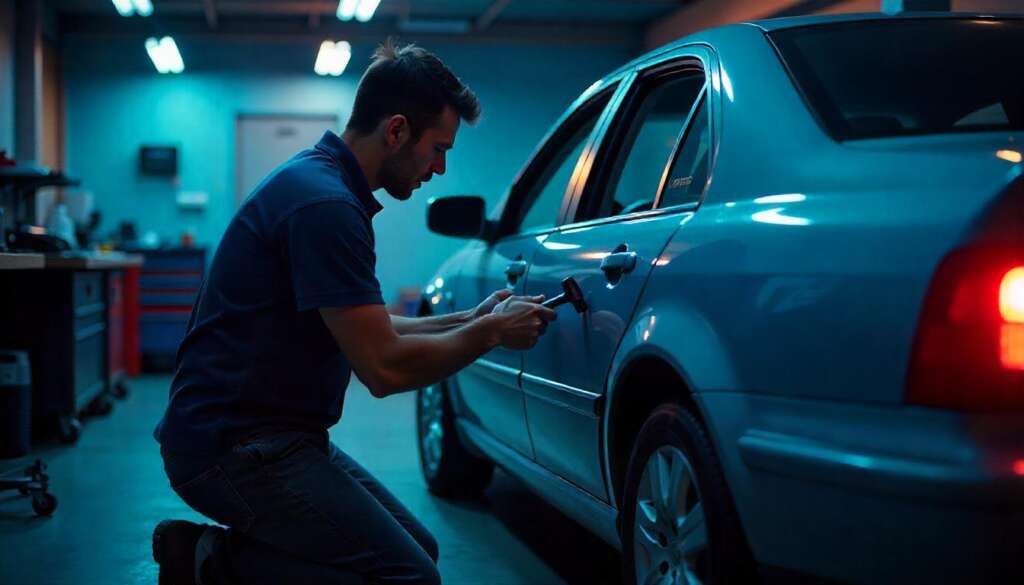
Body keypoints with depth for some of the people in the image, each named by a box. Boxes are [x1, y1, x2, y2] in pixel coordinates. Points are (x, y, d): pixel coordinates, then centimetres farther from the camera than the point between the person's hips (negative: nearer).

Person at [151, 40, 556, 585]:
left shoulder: (322, 182, 13)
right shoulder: (325, 204, -20)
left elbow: (370, 331, 21)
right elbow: (384, 367, -22)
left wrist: (469, 319, 12)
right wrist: (490, 333, -8)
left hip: (270, 433, 11)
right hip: (234, 444, -11)